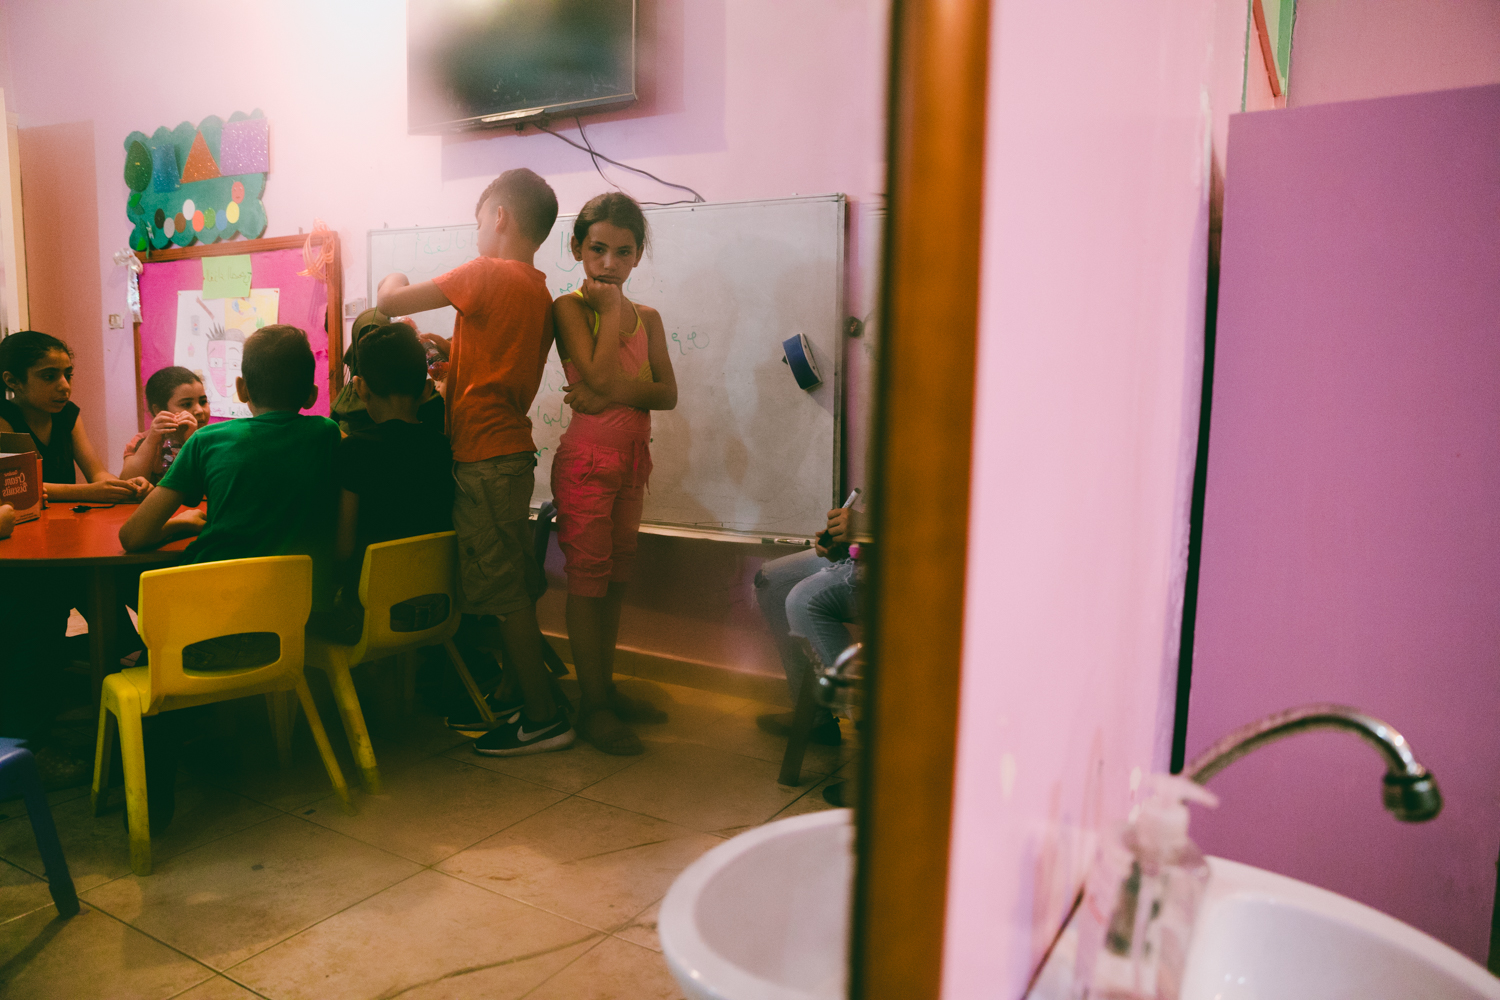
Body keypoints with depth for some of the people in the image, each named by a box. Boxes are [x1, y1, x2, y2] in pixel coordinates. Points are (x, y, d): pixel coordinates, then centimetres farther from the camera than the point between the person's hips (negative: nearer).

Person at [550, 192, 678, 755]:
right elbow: (599, 374, -21)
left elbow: (667, 392, -1)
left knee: (615, 577, 12)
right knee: (588, 578, -1)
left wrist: (615, 397, -17)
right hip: (586, 458, -6)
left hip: (632, 459, 6)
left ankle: (607, 689, 25)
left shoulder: (647, 317, 10)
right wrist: (612, 309, -12)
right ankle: (591, 706, 10)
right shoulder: (570, 307, -6)